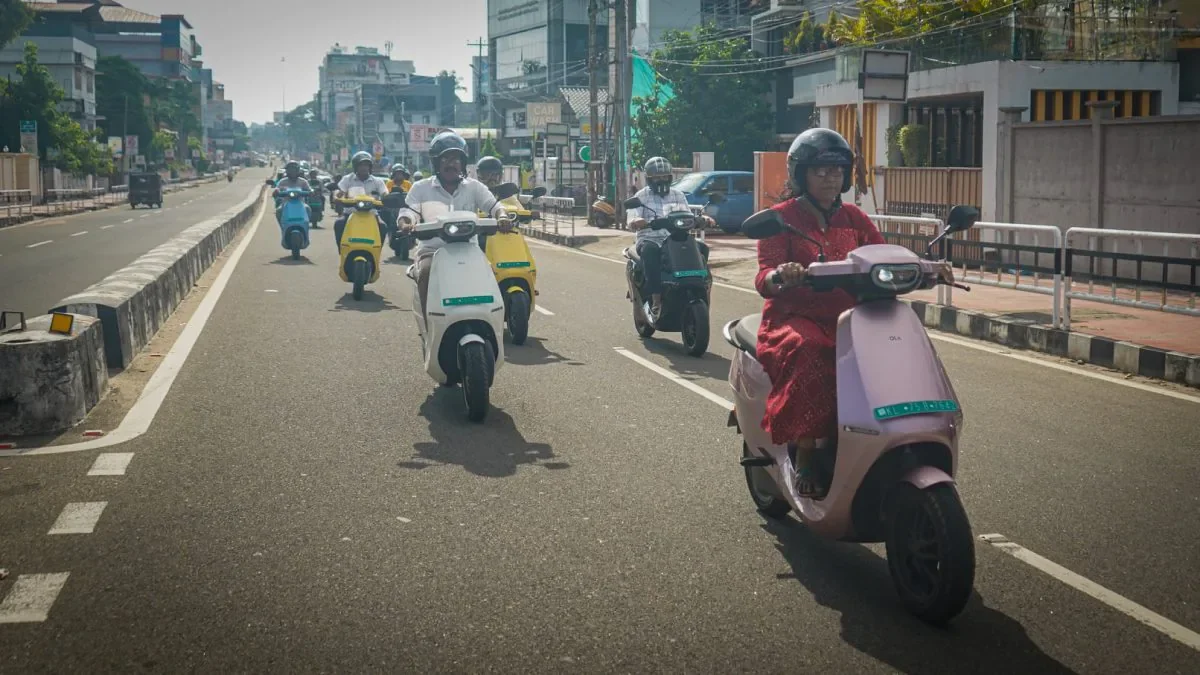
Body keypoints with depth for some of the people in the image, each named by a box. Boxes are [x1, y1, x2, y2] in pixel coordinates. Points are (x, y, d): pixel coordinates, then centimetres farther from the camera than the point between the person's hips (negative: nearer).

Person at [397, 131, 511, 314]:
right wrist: (406, 224, -29)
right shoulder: (421, 188, 7)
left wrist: (502, 217, -27)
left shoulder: (474, 187, 10)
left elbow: (494, 206, -2)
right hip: (433, 249, -1)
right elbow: (407, 212, -3)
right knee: (426, 272, -32)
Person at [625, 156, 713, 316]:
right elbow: (631, 220, -5)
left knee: (701, 247, -21)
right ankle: (656, 298, -40)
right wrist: (637, 221, -30)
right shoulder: (641, 196, 7)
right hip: (650, 239, -4)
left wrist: (702, 219, -10)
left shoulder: (678, 195, 18)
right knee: (650, 250, -39)